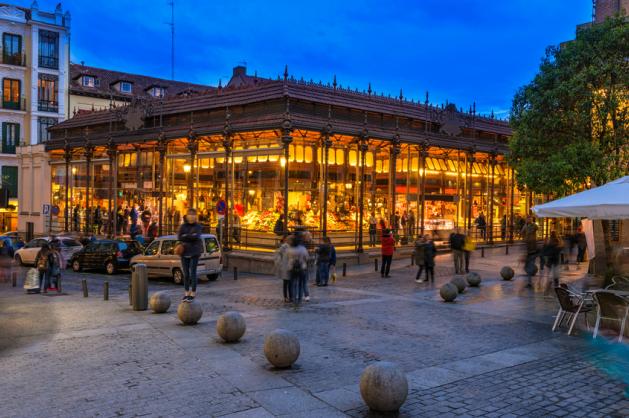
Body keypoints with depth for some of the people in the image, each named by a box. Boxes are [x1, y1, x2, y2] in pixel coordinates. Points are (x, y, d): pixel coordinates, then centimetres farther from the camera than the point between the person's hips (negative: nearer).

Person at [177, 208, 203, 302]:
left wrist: (185, 236, -10)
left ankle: (193, 293, 3)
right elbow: (179, 237, -9)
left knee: (192, 272, -5)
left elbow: (196, 237, -16)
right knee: (186, 273, 6)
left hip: (194, 253, -2)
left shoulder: (198, 226, 1)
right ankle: (187, 293, 16)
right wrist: (191, 236, -14)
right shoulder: (183, 226, 5)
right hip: (184, 252, 2)